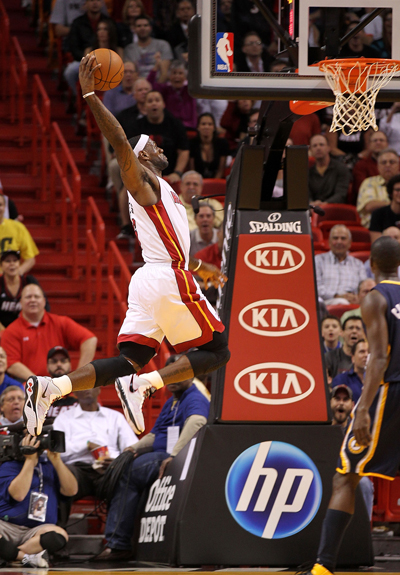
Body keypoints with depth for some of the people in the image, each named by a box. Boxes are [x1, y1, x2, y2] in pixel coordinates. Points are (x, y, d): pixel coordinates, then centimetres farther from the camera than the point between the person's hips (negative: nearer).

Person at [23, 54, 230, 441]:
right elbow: (119, 142, -18)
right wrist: (89, 95, -22)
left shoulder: (154, 190, 24)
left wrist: (198, 268, 43)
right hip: (169, 280, -9)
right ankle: (142, 385, -17)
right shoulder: (143, 180, -2)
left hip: (148, 279, 9)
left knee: (126, 364, 0)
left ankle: (50, 388, -17)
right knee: (217, 351, -1)